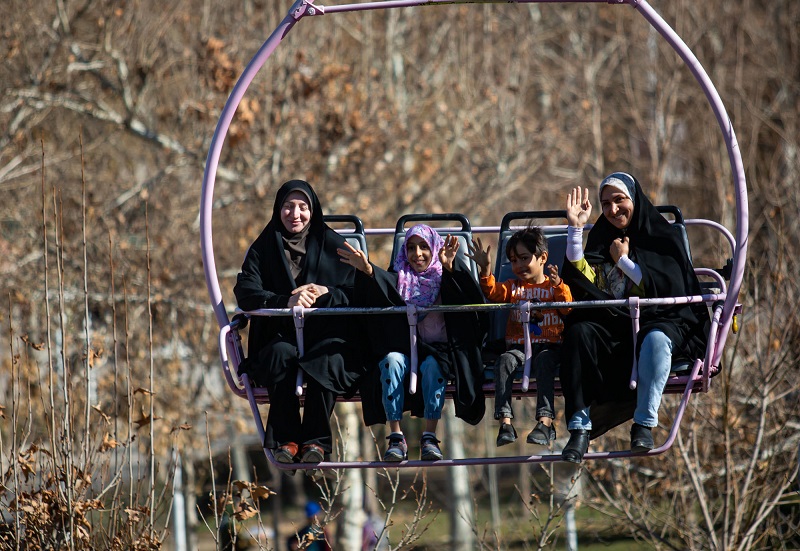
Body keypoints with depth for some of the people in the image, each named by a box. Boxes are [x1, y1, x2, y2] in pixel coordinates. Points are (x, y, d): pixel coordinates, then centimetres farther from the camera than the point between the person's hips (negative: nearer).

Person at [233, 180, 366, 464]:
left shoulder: (333, 245, 13)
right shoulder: (263, 248, 12)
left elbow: (355, 293, 5)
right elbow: (245, 293, -4)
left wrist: (325, 294, -17)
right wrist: (286, 302, -21)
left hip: (327, 336, 0)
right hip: (281, 336, 1)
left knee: (327, 358, -36)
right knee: (280, 353, -35)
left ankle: (316, 439, -31)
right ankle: (285, 439, -34)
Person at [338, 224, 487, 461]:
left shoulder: (444, 279, 11)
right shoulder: (401, 279, 14)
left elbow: (468, 296, -13)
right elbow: (385, 287, -11)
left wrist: (449, 267, -33)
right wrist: (367, 270, -33)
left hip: (439, 350, -1)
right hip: (405, 348, 1)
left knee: (431, 366, -33)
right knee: (392, 361, -30)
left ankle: (430, 437, -34)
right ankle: (396, 437, -34)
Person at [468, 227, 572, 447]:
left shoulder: (554, 286, 10)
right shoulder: (513, 287, 19)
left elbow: (568, 307, -6)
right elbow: (493, 293, 2)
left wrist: (558, 285, -23)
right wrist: (485, 270, -12)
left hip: (549, 346, -3)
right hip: (519, 346, 3)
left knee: (544, 362, -35)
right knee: (504, 361, -29)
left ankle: (545, 421, -40)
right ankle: (505, 422, -38)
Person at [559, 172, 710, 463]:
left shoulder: (663, 238, 7)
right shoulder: (602, 240, 18)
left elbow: (665, 287, -6)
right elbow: (583, 279, 0)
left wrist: (623, 261, -2)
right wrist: (576, 227, -4)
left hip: (660, 321, -3)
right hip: (612, 323, 3)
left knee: (655, 339, -39)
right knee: (578, 332, -29)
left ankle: (644, 424, -36)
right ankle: (579, 428, -36)